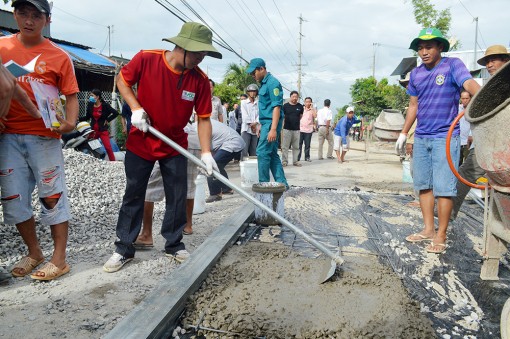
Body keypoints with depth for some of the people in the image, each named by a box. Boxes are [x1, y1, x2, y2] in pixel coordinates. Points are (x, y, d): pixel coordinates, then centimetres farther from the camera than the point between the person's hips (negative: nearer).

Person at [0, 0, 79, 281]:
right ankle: (34, 253, 26)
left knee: (52, 196, 0)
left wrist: (70, 122, -18)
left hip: (45, 136, -4)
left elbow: (71, 95, 0)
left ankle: (59, 259, 10)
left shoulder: (59, 56, 0)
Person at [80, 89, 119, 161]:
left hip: (103, 130, -4)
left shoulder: (104, 105, -9)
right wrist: (78, 119, -3)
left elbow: (115, 113, -10)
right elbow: (87, 117, 9)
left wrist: (108, 120, -8)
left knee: (108, 147, -9)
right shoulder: (90, 105, 3)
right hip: (93, 130, 5)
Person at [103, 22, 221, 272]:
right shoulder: (146, 59, -18)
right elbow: (122, 80, -1)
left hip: (175, 147, 2)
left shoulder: (200, 80, -14)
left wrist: (206, 152, -20)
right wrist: (135, 108, -17)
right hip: (140, 142, -1)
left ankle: (174, 245, 22)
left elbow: (203, 118, -11)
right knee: (133, 196, 7)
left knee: (177, 197, 4)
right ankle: (124, 249, 19)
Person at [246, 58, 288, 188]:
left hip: (271, 123, -10)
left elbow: (276, 107, -19)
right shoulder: (264, 83, 17)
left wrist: (273, 129, -24)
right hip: (266, 122, 10)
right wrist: (261, 125, 22)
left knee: (262, 152, -8)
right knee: (272, 154, 10)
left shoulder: (272, 82, -12)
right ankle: (281, 183, 14)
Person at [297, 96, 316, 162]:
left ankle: (307, 157, 13)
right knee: (299, 144, 1)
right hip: (300, 129, 1)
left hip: (309, 130, -1)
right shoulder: (301, 108, 9)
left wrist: (311, 108, -11)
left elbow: (315, 116, -14)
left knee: (307, 145, 4)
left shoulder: (313, 109, 5)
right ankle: (298, 157, 6)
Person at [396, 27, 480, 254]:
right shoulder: (416, 74, 10)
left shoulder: (452, 65, -5)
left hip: (445, 137, -6)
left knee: (443, 188, -5)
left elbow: (469, 84, -22)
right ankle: (428, 230, 20)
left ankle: (441, 235, 6)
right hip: (421, 138, 6)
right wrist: (403, 134, 17)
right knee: (423, 185, 9)